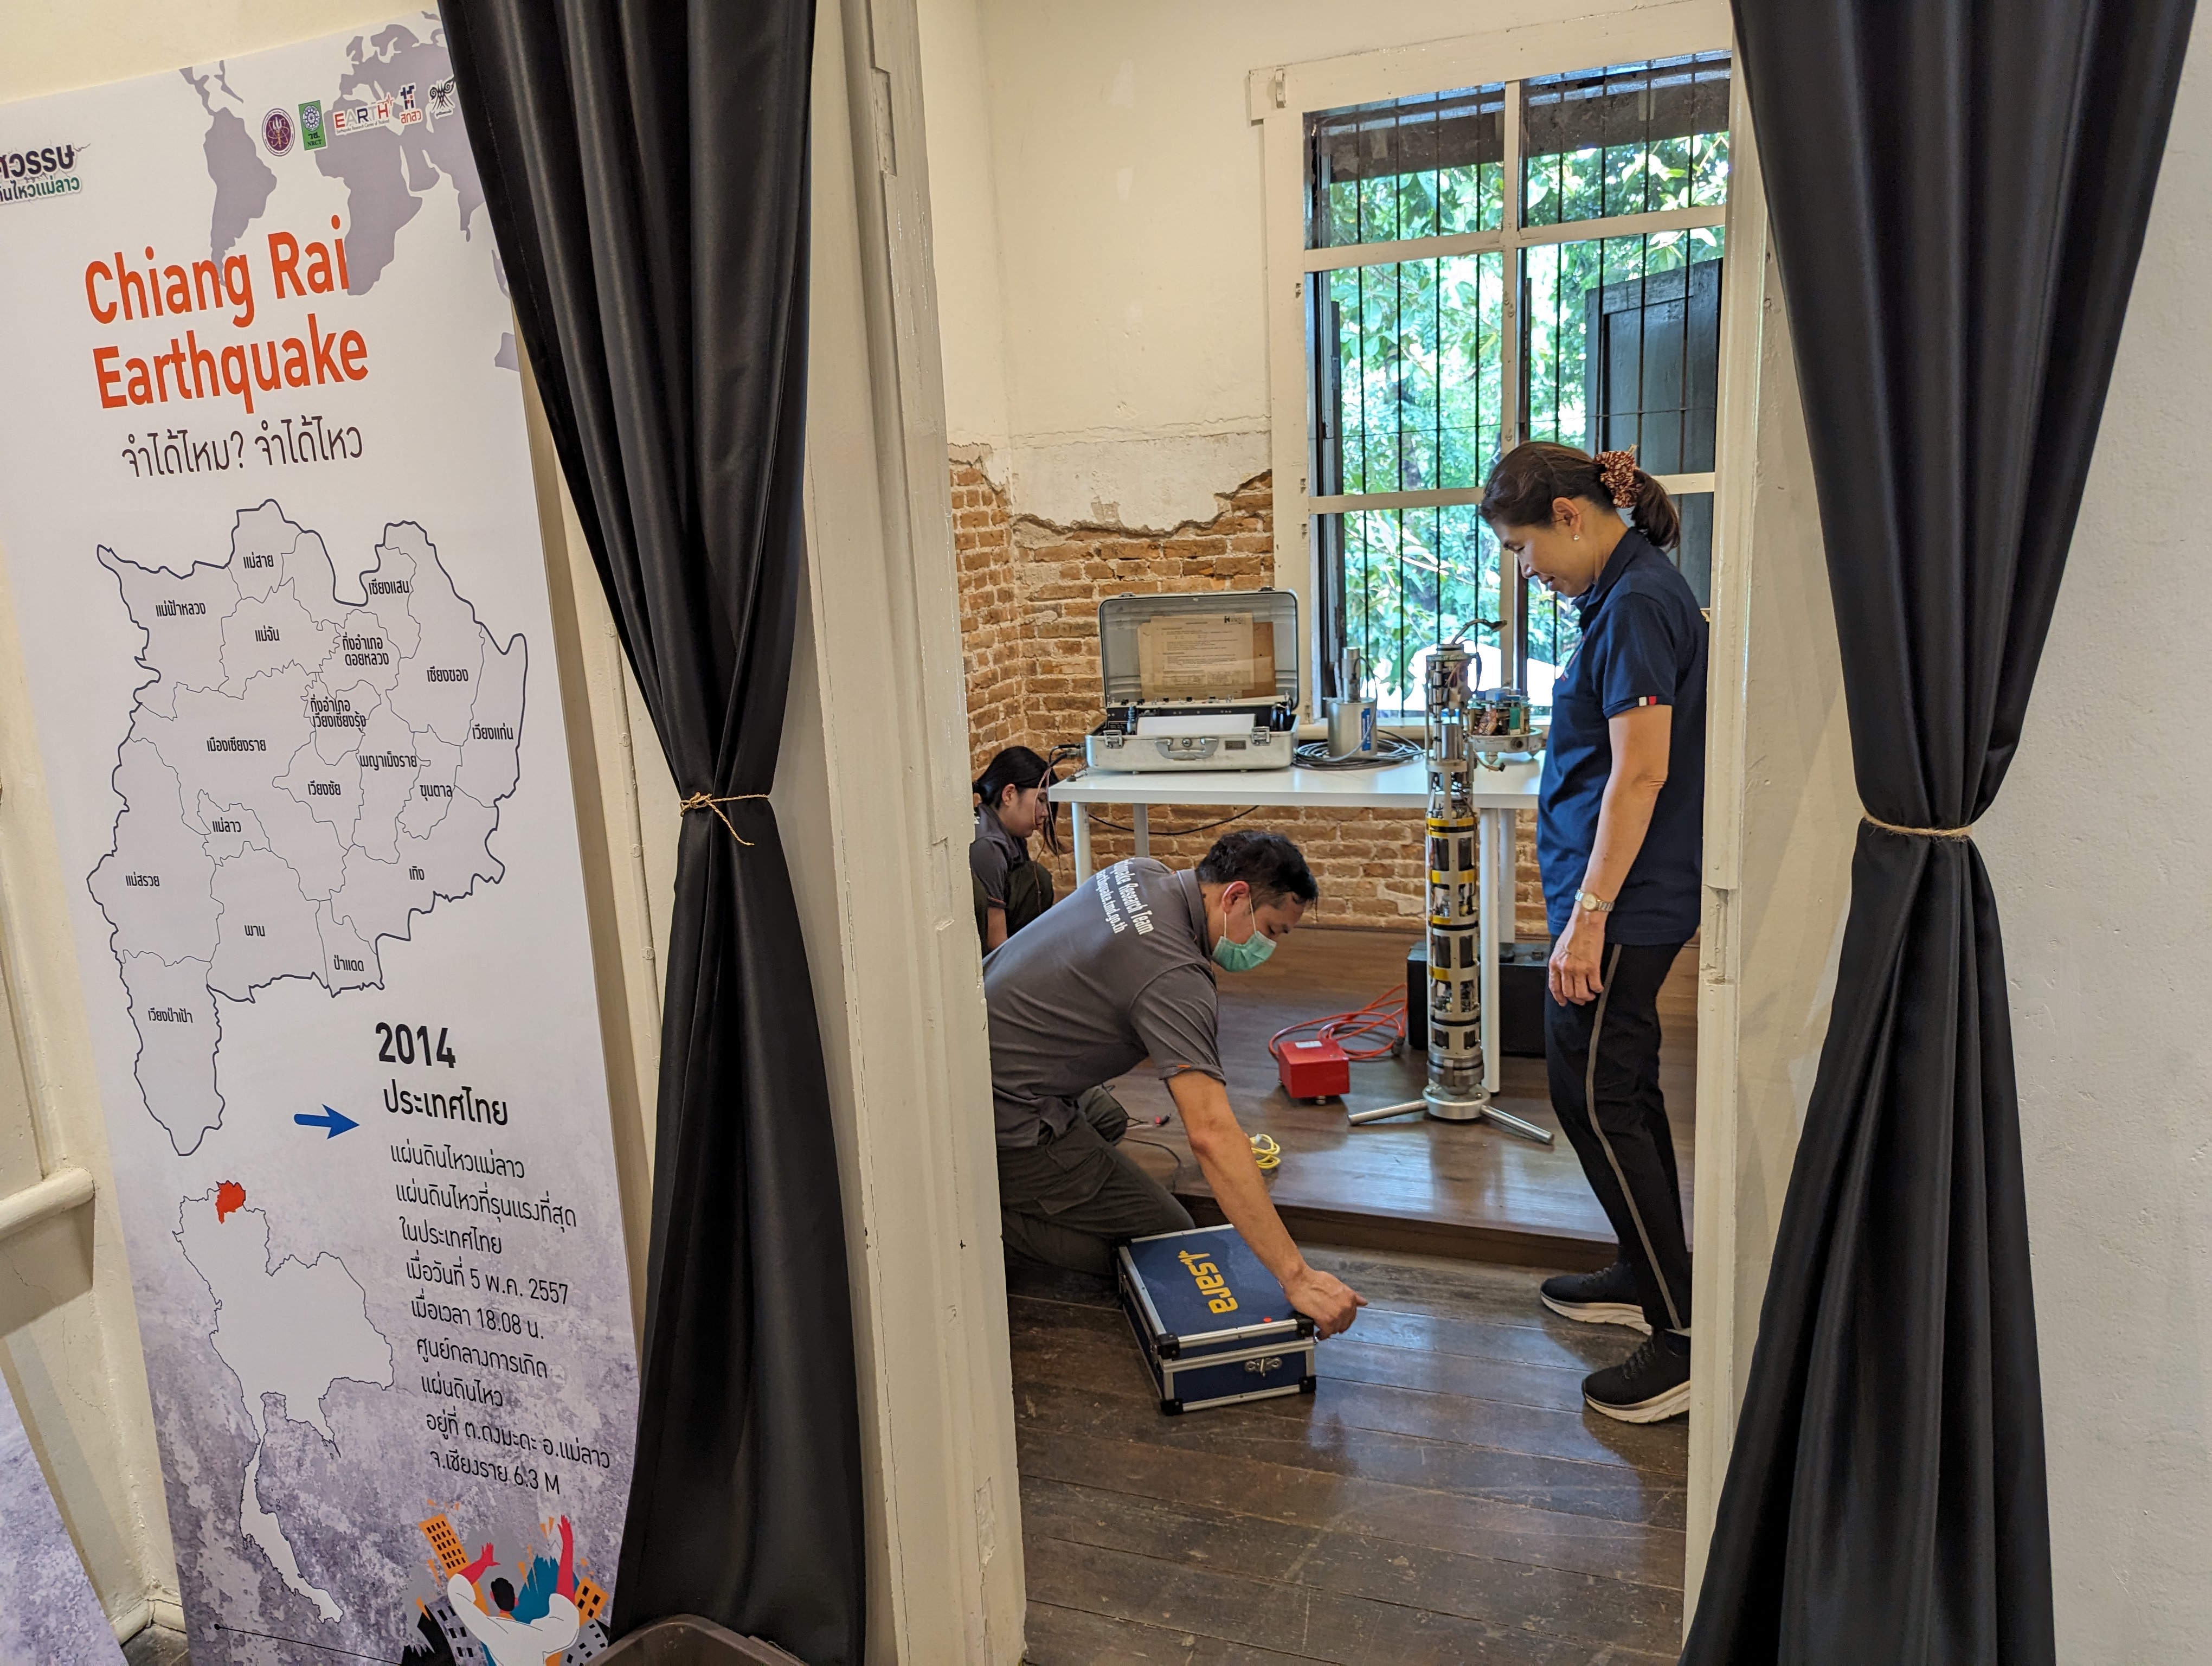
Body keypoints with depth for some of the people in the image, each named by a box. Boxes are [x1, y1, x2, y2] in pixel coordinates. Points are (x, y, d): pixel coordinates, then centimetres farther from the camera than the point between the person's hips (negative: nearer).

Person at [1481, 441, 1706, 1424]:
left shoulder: (1636, 605, -18)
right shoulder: (1628, 591, 13)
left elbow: (1640, 774, -23)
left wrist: (1588, 915, -23)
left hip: (1626, 899, -11)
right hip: (1630, 897, 11)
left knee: (1595, 1099, -5)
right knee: (1622, 1086, 18)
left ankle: (1684, 1337, 2)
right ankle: (1649, 1277, 33)